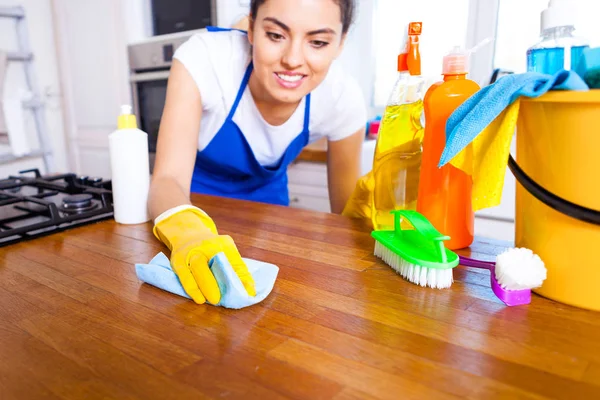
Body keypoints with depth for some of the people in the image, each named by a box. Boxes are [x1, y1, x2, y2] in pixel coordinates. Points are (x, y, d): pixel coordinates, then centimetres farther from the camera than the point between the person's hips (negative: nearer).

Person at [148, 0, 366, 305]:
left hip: (264, 199, 2)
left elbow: (347, 211, -12)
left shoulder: (343, 98, -25)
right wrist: (188, 232, -56)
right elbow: (168, 177, -36)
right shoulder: (203, 58, -31)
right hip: (191, 200, -1)